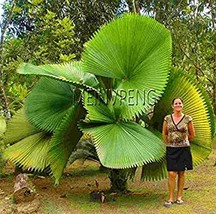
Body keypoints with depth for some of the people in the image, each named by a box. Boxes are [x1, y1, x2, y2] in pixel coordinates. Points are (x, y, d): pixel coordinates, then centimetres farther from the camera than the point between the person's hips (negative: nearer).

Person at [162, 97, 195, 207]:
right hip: (171, 149, 0)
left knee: (181, 173, 7)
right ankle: (171, 198, 5)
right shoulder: (167, 118, 1)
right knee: (171, 174, -4)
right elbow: (164, 134, 12)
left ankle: (179, 197, 18)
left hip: (183, 149, 0)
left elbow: (192, 134, 9)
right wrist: (169, 143, 9)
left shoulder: (187, 119, -2)